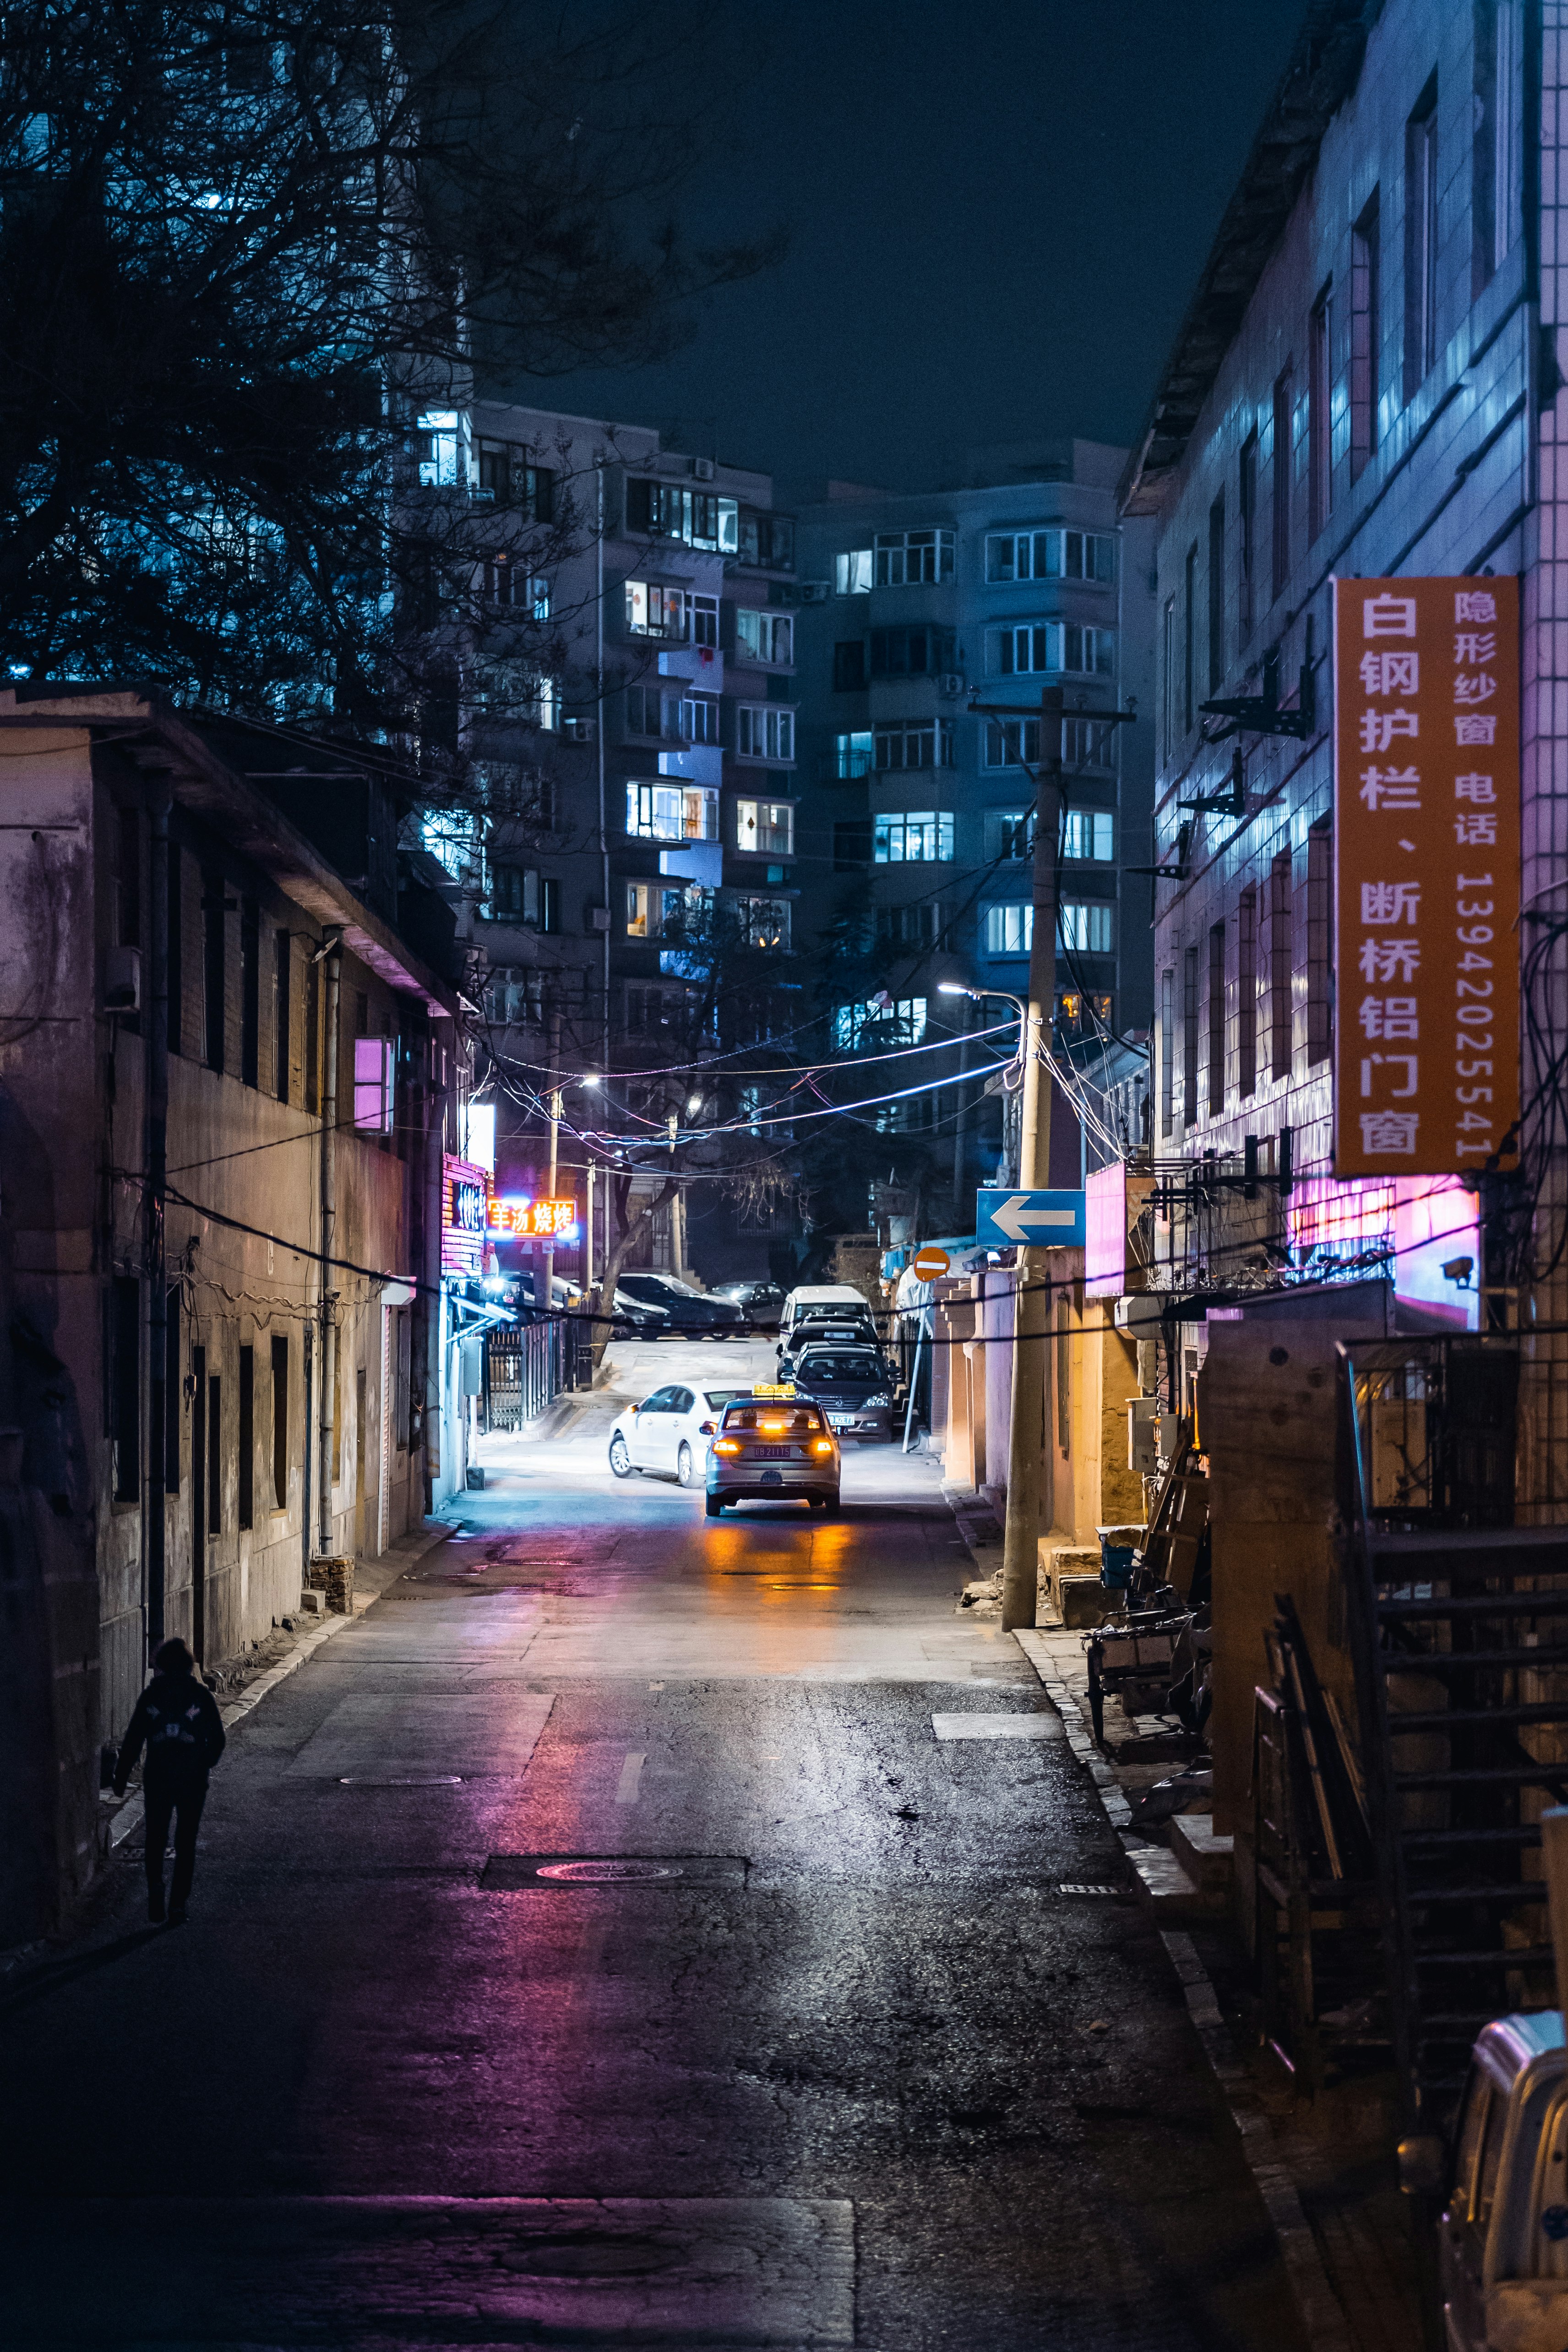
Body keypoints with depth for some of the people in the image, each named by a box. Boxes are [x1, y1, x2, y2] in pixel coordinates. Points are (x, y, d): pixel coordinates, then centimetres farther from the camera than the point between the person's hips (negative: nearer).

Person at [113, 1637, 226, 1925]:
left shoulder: (151, 1696, -3)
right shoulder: (201, 1696, -3)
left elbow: (133, 1740, -2)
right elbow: (217, 1741, -1)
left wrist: (121, 1778, 6)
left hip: (157, 1779, 0)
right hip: (193, 1780, 0)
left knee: (156, 1839, 15)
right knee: (186, 1844, 10)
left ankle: (155, 1888, -8)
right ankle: (178, 1905, 7)